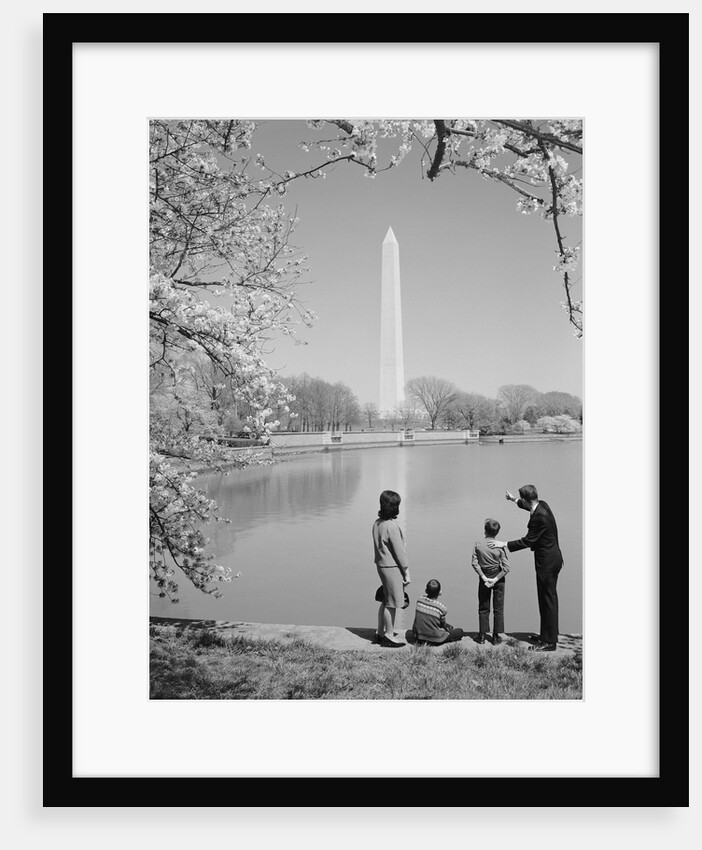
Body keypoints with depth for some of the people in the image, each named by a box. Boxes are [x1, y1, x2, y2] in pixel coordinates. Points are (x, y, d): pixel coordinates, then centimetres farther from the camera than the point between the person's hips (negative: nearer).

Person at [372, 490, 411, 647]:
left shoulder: (377, 523, 5)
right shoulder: (392, 526, -21)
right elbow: (399, 551, -16)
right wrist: (407, 572, -8)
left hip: (381, 565, 8)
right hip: (392, 567, -8)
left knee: (386, 600, 19)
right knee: (391, 603, 3)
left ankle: (381, 633, 28)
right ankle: (388, 637, 13)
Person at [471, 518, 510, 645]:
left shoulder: (478, 544, -11)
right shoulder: (500, 547, -13)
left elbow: (474, 563, -12)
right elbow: (506, 568, -14)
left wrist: (484, 577, -9)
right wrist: (496, 579, -11)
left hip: (484, 578, 1)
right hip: (498, 578, -1)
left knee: (483, 608, 13)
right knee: (498, 608, 10)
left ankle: (482, 635, 16)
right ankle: (496, 637, 13)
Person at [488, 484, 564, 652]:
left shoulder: (540, 516, -26)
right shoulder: (541, 505, 3)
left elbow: (528, 540, -22)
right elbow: (528, 506, 28)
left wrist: (505, 544, -16)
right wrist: (514, 499, 41)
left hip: (547, 562, -10)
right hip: (551, 558, 10)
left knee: (548, 599, -2)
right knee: (548, 598, 18)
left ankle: (549, 642, 6)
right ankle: (549, 633, 30)